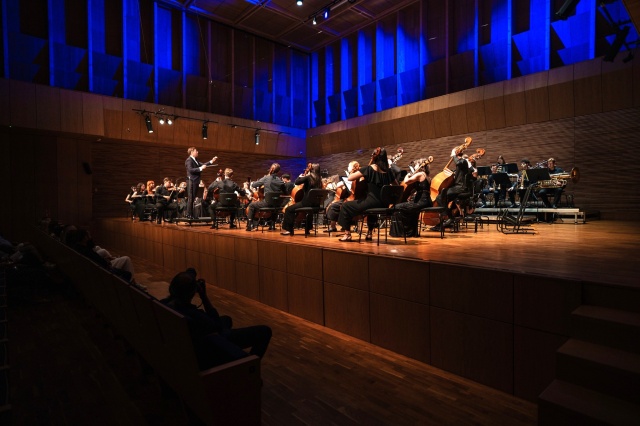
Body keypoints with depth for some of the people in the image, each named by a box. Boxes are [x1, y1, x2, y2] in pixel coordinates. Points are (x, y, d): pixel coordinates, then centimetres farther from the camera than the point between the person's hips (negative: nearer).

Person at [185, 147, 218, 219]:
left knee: (193, 198, 11)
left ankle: (191, 214, 17)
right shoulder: (189, 160, -10)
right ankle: (189, 215, -4)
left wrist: (211, 161, 14)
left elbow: (202, 164, 21)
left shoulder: (195, 160, 17)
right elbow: (190, 170, -22)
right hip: (191, 181, -9)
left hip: (195, 181, 9)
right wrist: (200, 168, -25)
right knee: (190, 198, -7)